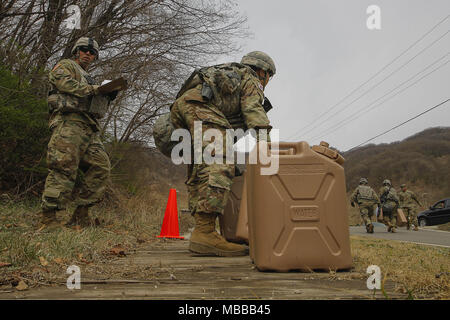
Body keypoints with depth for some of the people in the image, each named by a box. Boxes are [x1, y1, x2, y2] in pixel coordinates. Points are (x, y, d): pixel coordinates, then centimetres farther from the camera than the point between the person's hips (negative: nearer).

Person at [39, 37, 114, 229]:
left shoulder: (88, 79, 37)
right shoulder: (66, 65, 15)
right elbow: (62, 81, -8)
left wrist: (107, 98, 12)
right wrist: (92, 89, -9)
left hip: (89, 130, 8)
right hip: (69, 122, -8)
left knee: (101, 167, -3)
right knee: (64, 168, -18)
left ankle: (81, 214, -1)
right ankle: (49, 216, -17)